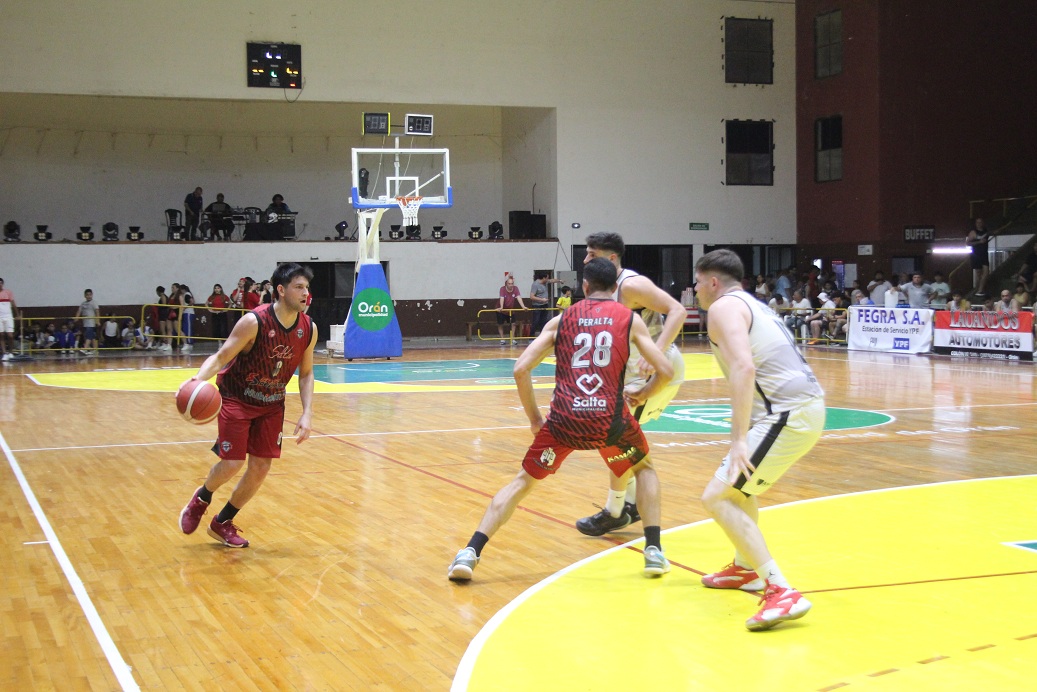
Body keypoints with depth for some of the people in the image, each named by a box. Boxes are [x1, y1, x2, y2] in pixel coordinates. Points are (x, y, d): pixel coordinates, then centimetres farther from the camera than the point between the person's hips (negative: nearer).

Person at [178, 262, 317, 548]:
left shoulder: (309, 329, -9)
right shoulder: (254, 322, -24)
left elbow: (306, 373, 3)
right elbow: (221, 357, -21)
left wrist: (307, 413, -7)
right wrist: (198, 378, -40)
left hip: (272, 404, 5)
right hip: (236, 398, -5)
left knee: (261, 466, 1)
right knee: (232, 463, -11)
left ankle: (222, 523, 22)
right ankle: (201, 499, 24)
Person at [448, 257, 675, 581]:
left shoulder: (561, 319, 13)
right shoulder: (630, 319, 11)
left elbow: (521, 369, 6)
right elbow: (665, 371, 6)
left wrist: (534, 418, 16)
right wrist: (643, 395, 26)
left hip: (564, 419, 1)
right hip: (609, 419, 0)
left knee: (522, 481, 17)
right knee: (645, 469, 29)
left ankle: (469, 554, 4)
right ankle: (654, 552, 18)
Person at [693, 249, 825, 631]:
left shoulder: (724, 307, -6)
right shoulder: (750, 305, 25)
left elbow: (744, 367, -21)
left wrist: (740, 439, -24)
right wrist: (743, 418, 34)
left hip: (789, 413, -10)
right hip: (809, 403, 10)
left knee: (716, 497, -11)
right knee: (739, 481, 31)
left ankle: (782, 592, -21)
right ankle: (746, 568, 41)